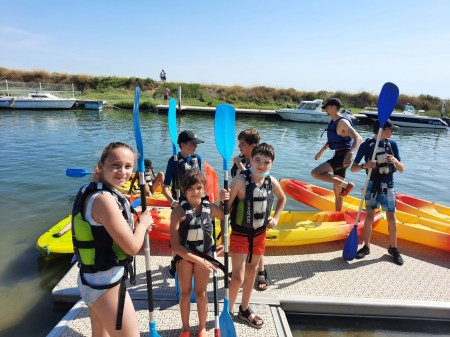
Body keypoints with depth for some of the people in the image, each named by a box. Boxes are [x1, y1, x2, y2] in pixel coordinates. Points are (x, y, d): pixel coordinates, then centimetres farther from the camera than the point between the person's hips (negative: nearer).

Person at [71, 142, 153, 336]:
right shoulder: (104, 199, -27)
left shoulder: (89, 191, 3)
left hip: (90, 279, 9)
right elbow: (132, 247, -23)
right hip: (106, 285, -9)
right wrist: (143, 224, -6)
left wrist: (136, 228, 6)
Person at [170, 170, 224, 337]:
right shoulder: (179, 212, -24)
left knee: (201, 293, 15)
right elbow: (175, 246, -25)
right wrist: (197, 260, -23)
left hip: (204, 254, 2)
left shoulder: (210, 207, -14)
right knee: (185, 292, 15)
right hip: (185, 254, -2)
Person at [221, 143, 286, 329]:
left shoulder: (272, 181, -8)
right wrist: (222, 199, -44)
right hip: (240, 234, -5)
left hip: (259, 233, 5)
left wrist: (276, 218, 4)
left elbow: (282, 199, 13)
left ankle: (244, 309, 41)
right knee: (238, 276, -4)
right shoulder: (240, 180, -24)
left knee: (251, 270, 20)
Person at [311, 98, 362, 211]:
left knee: (315, 173, -21)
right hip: (338, 156, 9)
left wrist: (350, 154, -42)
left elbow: (358, 138, -27)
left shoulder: (342, 122, -16)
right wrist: (321, 151, 36)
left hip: (342, 156, -9)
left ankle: (345, 184, -17)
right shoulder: (333, 122, 13)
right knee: (337, 190, 16)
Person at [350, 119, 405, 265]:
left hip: (388, 186, 2)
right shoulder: (366, 145, -6)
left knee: (391, 218, 4)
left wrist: (395, 161, -19)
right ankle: (366, 246, 16)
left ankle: (393, 248, 20)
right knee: (369, 216, 1)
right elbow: (353, 168, -8)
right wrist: (365, 165, -27)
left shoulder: (392, 144, 2)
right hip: (372, 184, -2)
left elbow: (401, 169, 1)